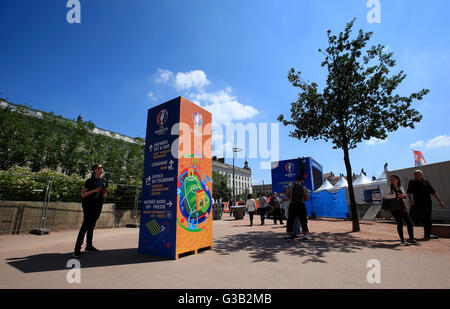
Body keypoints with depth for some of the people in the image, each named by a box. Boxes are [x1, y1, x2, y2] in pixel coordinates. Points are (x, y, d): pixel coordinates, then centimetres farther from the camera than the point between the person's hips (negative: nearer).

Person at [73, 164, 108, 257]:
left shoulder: (104, 181, 11)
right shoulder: (90, 181, -6)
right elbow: (82, 194, -8)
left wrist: (104, 193, -2)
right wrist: (94, 190, -20)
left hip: (98, 206, 6)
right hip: (88, 205, -6)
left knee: (91, 226, 14)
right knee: (85, 225, -11)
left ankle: (89, 246, 23)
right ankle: (77, 249, -7)